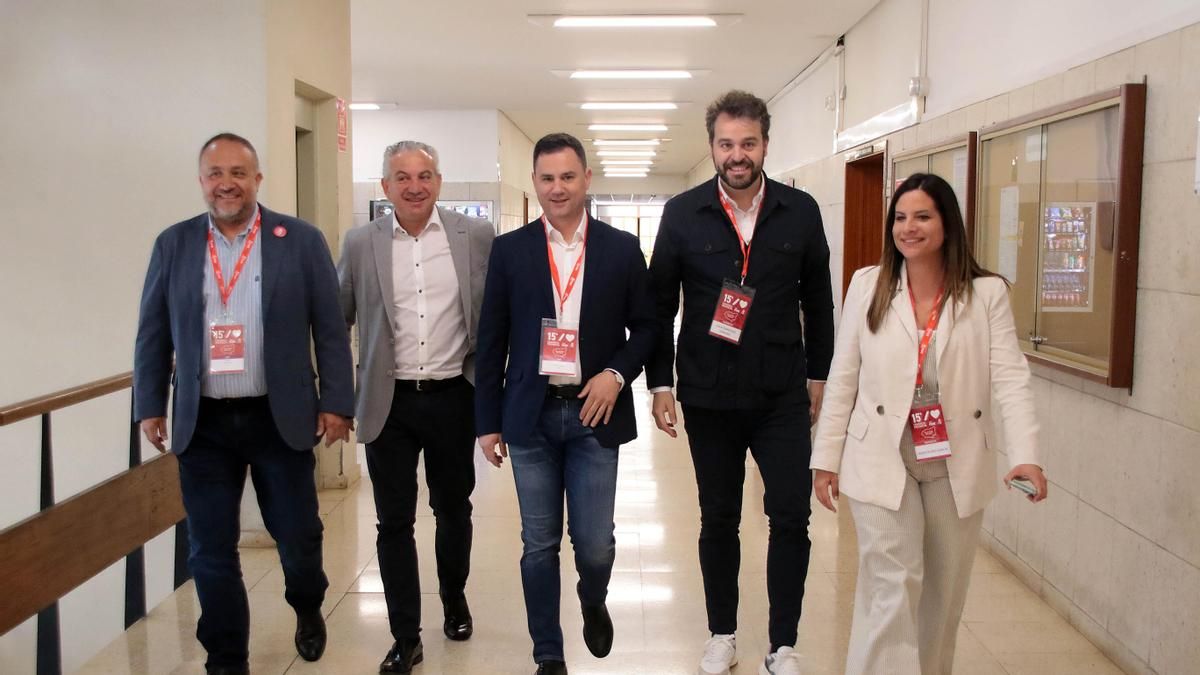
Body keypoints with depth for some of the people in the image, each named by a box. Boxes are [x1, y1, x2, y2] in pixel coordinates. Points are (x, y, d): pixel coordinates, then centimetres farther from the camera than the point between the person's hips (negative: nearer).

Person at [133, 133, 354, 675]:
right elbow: (153, 334, 8)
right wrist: (148, 406, 5)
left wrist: (336, 403, -6)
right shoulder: (174, 244, 5)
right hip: (203, 423, 2)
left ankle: (307, 609, 40)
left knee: (298, 535, 7)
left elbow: (330, 329, -2)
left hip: (281, 419, -1)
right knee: (211, 550, 7)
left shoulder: (301, 240, -1)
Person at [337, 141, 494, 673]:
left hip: (453, 397, 0)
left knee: (453, 511, 16)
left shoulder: (476, 236, -3)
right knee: (394, 522, 5)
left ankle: (454, 600, 41)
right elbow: (336, 317, 8)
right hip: (389, 403, 0)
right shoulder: (361, 244, 0)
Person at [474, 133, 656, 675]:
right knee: (539, 544, 7)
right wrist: (487, 421, 1)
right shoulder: (510, 249, 3)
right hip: (531, 415, 1)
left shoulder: (621, 248, 3)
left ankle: (594, 604, 37)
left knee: (594, 542, 2)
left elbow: (645, 327, 7)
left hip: (594, 413, 0)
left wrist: (616, 374, -12)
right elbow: (492, 340, 4)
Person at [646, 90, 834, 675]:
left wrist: (818, 374, 9)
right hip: (709, 395, 0)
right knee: (718, 519, 12)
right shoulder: (683, 213, -2)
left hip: (782, 394, 0)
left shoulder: (800, 211, 0)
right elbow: (660, 304, 2)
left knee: (791, 517, 0)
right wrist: (659, 384, -1)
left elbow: (817, 299, 8)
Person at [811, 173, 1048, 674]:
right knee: (893, 588, -5)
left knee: (943, 592, 14)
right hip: (881, 462, -1)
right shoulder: (867, 286, -1)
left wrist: (1026, 456, -23)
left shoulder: (987, 294, -2)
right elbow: (842, 380, 1)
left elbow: (1010, 378, -10)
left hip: (955, 465, 1)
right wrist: (826, 458, 1)